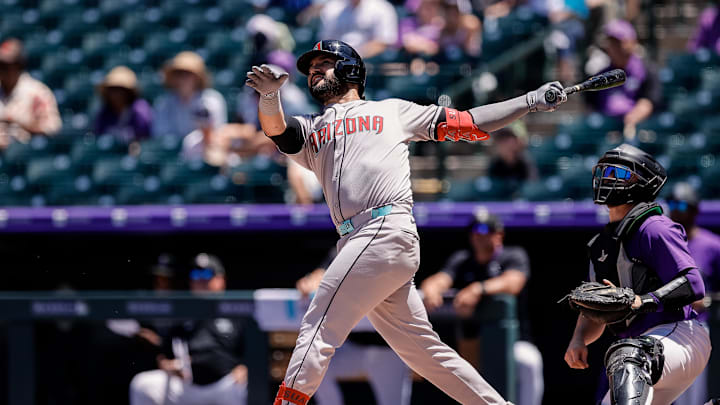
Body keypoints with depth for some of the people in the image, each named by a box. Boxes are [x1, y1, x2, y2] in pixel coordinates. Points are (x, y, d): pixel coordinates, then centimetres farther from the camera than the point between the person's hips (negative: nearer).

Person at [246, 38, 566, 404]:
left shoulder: (392, 111, 18)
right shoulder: (309, 130, 28)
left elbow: (467, 124, 17)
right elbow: (274, 128, 5)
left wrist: (531, 101, 9)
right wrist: (269, 95, -18)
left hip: (388, 232, -6)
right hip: (356, 245, 6)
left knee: (318, 328, -13)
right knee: (424, 350, 5)